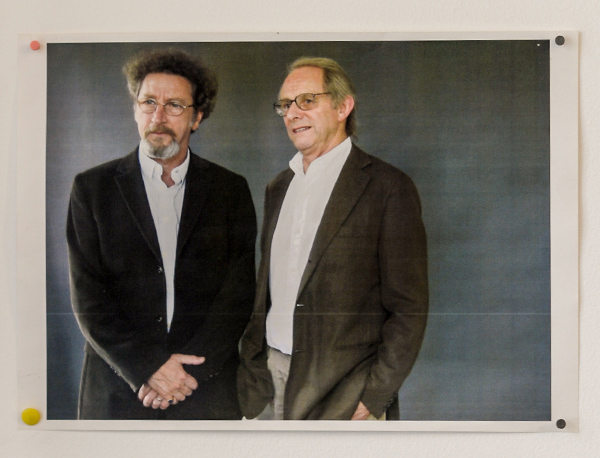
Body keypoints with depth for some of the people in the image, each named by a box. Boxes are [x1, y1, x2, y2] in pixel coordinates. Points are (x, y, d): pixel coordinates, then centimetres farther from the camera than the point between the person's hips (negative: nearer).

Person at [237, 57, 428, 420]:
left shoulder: (389, 188, -7)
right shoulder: (278, 189, 13)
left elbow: (409, 311, -10)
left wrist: (372, 398, -13)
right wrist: (251, 375, 8)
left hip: (343, 391, -5)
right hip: (269, 381, 5)